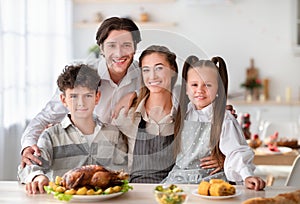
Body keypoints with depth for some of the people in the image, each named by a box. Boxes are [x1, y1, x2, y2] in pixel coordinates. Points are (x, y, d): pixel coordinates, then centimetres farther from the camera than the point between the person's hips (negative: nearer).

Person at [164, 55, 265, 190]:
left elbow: (236, 151, -18)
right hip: (177, 178, 4)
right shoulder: (183, 114, 8)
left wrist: (247, 176, -34)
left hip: (208, 181, -3)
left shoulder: (224, 120, -8)